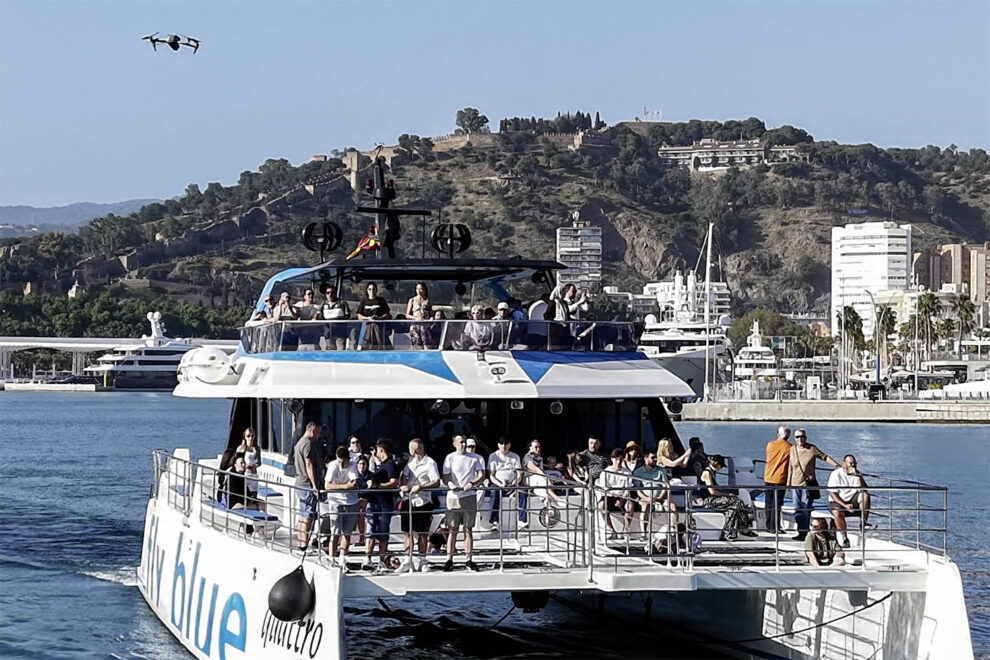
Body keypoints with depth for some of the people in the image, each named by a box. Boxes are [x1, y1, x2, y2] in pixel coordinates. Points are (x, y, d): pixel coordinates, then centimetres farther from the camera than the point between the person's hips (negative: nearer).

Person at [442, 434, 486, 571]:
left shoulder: (473, 458, 10)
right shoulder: (450, 458, 5)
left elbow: (482, 475, 4)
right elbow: (445, 478, 2)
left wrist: (472, 483, -16)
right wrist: (451, 484, -21)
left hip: (469, 497, 1)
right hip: (453, 497, -1)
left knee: (468, 529, 3)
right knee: (452, 529, -1)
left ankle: (469, 560, 5)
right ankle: (449, 560, 2)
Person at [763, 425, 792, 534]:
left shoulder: (770, 444, 0)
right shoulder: (790, 448, -6)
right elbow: (790, 465, -1)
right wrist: (789, 482, 7)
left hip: (768, 477, 2)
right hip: (780, 479, -2)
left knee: (768, 504, 12)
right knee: (777, 505, 1)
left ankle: (769, 526, 15)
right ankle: (774, 527, -1)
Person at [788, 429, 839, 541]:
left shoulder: (812, 449, -3)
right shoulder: (792, 450, 9)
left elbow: (825, 457, 2)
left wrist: (837, 466, -7)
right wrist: (788, 482, 18)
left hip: (808, 484, -4)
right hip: (796, 484, 4)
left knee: (806, 509, -8)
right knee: (798, 510, 3)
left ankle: (804, 533, -5)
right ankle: (800, 532, 9)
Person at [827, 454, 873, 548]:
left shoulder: (856, 473, 4)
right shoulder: (836, 474, -7)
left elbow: (863, 489, -10)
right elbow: (832, 494, -11)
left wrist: (858, 476, -24)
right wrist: (844, 505, -22)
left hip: (853, 500, 3)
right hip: (838, 502, -3)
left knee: (865, 496, -26)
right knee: (837, 512, -37)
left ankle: (864, 522, -21)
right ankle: (845, 538, -27)